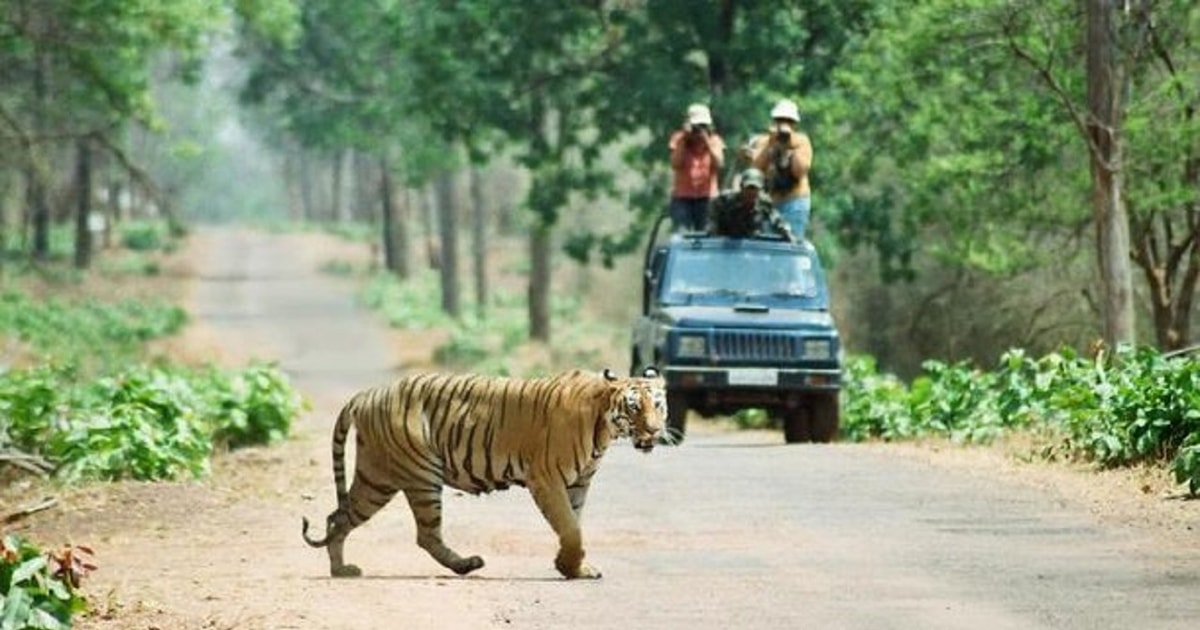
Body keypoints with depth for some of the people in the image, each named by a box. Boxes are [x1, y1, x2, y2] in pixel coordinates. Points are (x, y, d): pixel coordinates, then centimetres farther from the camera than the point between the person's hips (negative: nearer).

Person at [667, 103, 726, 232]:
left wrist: (707, 142, -15)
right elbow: (676, 164, -11)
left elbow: (719, 164, -10)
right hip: (682, 198, -1)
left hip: (707, 197, 1)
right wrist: (683, 140, -15)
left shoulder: (714, 140, 4)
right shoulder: (679, 139, 2)